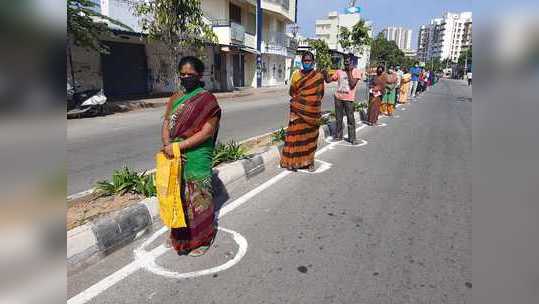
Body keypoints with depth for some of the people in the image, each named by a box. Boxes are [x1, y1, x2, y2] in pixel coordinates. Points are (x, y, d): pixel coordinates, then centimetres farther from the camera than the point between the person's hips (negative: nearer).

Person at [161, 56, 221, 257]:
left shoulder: (207, 100, -10)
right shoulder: (175, 98, 9)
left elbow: (206, 132, -16)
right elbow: (166, 124, 6)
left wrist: (177, 146, -19)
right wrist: (167, 146, -13)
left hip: (197, 158, -6)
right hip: (176, 159, 6)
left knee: (198, 199, 6)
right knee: (179, 197, 17)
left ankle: (201, 240, 25)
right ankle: (179, 237, 37)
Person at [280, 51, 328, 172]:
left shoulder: (319, 76, 1)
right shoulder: (296, 74, 6)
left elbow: (320, 95, 7)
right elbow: (291, 92, 9)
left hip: (312, 112, 0)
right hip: (298, 111, 1)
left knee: (310, 136, 7)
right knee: (296, 135, -2)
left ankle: (309, 161, 20)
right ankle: (293, 161, 8)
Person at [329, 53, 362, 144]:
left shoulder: (356, 71, -1)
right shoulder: (339, 71, 8)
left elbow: (352, 84, -14)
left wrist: (349, 72, -10)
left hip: (349, 99, -3)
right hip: (338, 97, 3)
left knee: (350, 119, 1)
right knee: (338, 118, 10)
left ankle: (352, 138, 8)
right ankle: (338, 136, 20)